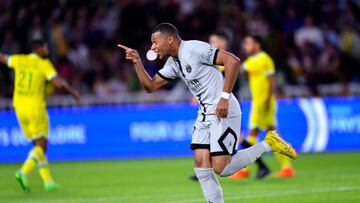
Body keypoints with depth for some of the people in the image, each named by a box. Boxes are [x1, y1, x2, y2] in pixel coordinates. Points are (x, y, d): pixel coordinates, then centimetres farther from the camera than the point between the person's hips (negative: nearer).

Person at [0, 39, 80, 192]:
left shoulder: (19, 60, 9)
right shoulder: (44, 64, -6)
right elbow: (58, 83, -14)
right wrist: (72, 92, 3)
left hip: (19, 107, 6)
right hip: (35, 108, -6)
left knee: (38, 145, 13)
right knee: (41, 146, -4)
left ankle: (48, 181, 10)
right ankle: (24, 172, -25)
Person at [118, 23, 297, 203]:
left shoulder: (194, 48, -16)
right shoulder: (173, 63, 12)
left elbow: (232, 61, -22)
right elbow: (150, 86, 19)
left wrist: (224, 97, -24)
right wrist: (137, 62, 4)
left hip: (224, 113, -9)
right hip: (205, 115, 9)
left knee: (221, 168, -12)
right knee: (201, 167, -1)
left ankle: (268, 144, 3)